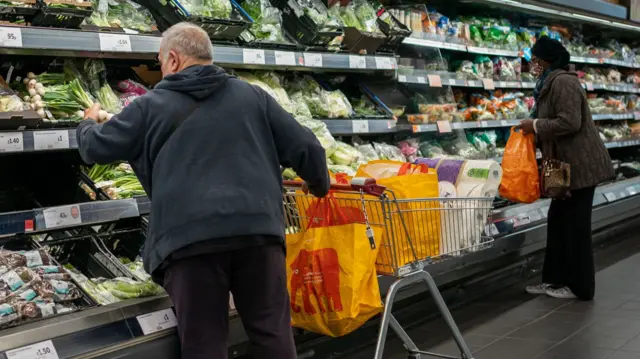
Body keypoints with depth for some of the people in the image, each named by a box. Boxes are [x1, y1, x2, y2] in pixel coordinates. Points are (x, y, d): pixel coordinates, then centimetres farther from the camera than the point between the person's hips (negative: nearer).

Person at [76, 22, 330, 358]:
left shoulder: (151, 106, 11)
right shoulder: (252, 95, 16)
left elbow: (96, 148, 20)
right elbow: (306, 148, 13)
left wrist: (88, 123, 43)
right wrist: (320, 185, 34)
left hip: (190, 239, -2)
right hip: (258, 230, 2)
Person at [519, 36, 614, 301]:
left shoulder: (563, 82, -18)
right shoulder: (551, 83, 15)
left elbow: (570, 122, -26)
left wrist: (536, 126, -16)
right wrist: (533, 129, 8)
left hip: (581, 165, -10)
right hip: (568, 165, 10)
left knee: (576, 225, -3)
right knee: (558, 221, 13)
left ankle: (580, 287, 7)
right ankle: (556, 279, 21)